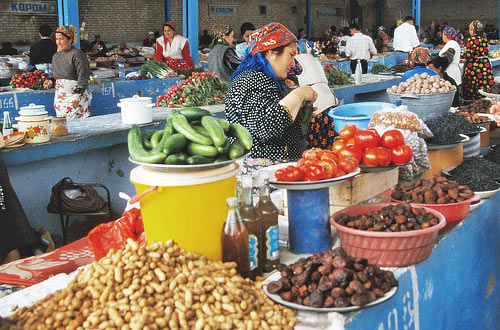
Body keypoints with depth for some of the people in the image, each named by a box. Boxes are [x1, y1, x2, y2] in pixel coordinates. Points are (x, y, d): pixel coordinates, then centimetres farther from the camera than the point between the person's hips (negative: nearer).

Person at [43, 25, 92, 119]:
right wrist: (51, 82, 7)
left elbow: (83, 77, -11)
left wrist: (78, 91, -15)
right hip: (59, 97, 7)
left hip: (75, 94, -7)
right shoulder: (56, 56, 16)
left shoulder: (77, 54, -8)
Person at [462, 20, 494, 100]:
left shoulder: (470, 40, -14)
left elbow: (467, 56, -16)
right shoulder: (484, 39, 6)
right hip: (485, 65, 7)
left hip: (473, 66, -6)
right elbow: (485, 52, 15)